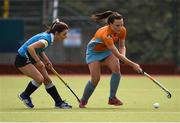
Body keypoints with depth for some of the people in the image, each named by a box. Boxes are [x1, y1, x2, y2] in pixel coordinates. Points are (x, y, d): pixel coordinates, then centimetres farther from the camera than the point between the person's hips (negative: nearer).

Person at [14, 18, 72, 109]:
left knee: (47, 79, 6)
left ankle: (59, 102, 12)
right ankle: (25, 96, 6)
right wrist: (38, 61, -32)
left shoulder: (49, 36, -1)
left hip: (31, 58, 9)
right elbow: (30, 48, -41)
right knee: (39, 78, -17)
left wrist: (46, 61, 1)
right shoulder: (46, 40, -29)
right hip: (22, 59, -9)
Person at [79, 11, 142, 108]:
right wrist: (133, 65, -44)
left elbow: (122, 46, -2)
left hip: (107, 51, 5)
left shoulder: (122, 30, -20)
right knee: (95, 78, -13)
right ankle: (83, 101, 11)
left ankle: (112, 98, -12)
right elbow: (117, 55, -43)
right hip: (94, 52, -5)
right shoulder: (106, 34, -40)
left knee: (116, 68, -22)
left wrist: (123, 55, -25)